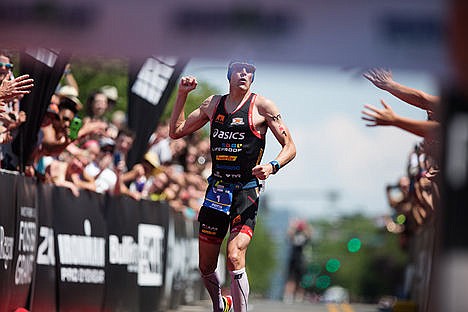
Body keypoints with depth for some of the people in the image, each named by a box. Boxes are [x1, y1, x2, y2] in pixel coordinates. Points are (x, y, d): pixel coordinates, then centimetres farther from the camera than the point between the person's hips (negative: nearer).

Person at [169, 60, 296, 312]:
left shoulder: (262, 106, -3)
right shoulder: (213, 104, 11)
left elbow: (290, 147, -2)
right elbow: (176, 131, 17)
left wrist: (272, 166, -22)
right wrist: (182, 94, 7)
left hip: (246, 192, -5)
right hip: (216, 191, 5)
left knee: (234, 257, -24)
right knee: (205, 266, 11)